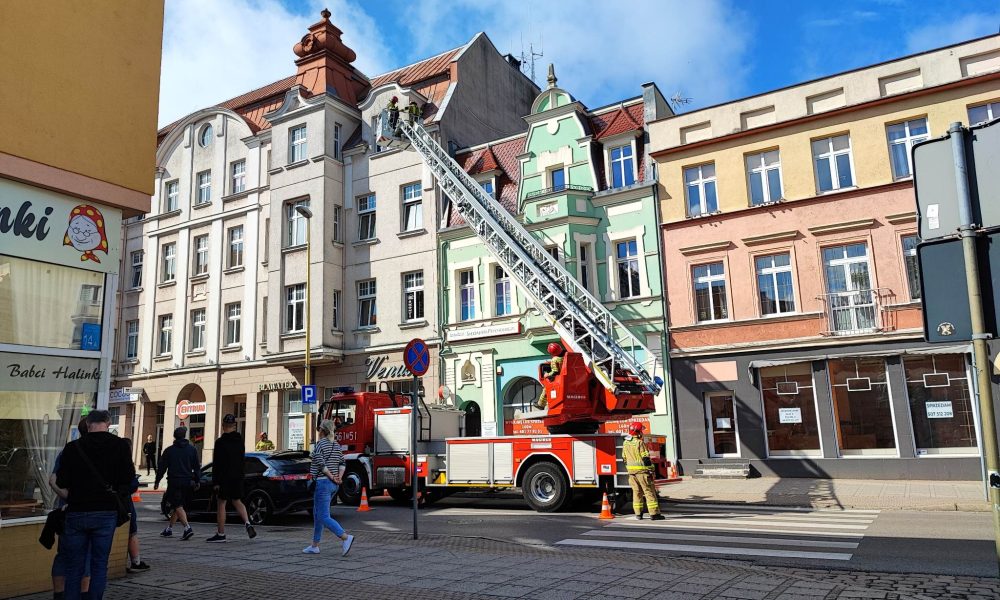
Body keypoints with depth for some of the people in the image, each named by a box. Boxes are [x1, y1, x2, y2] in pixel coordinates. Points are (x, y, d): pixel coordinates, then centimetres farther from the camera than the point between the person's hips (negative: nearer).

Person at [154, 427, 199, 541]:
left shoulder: (169, 450, -1)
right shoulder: (192, 449, 5)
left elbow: (161, 467, 1)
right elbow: (197, 467, 6)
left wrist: (157, 481, 10)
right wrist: (196, 481, 13)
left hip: (174, 482, -3)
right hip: (188, 482, 4)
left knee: (178, 506, -7)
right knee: (177, 506, 18)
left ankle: (187, 527, -24)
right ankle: (169, 529, 28)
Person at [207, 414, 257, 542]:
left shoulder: (220, 442, -14)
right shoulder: (240, 440, 6)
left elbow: (216, 464, -14)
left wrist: (215, 482, -11)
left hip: (224, 478, -6)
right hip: (238, 476, 6)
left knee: (221, 504, 4)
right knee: (237, 501, 17)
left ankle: (221, 534, 8)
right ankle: (247, 524, -2)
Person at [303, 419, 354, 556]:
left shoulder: (319, 444, -10)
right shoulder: (336, 445, 12)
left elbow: (321, 464, -19)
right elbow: (342, 464, 5)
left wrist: (332, 477, -13)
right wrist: (339, 478, -5)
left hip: (323, 483, -8)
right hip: (333, 485, 8)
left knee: (324, 517, -7)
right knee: (317, 515, 18)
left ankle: (346, 537, -21)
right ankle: (315, 546, 21)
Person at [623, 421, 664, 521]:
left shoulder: (626, 443, 8)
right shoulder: (639, 443, -15)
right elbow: (646, 458, -16)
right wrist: (651, 470, -12)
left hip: (631, 471, 7)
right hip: (642, 471, -7)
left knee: (636, 492, 12)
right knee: (649, 492, -1)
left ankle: (638, 514, 12)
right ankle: (654, 513, -2)